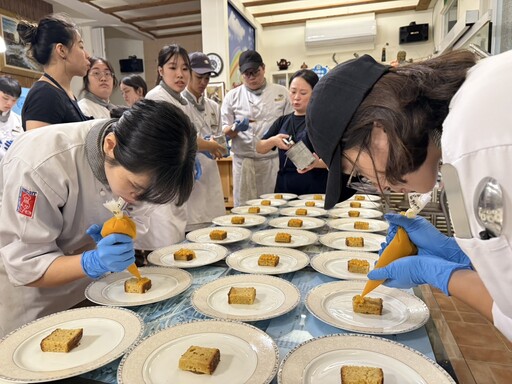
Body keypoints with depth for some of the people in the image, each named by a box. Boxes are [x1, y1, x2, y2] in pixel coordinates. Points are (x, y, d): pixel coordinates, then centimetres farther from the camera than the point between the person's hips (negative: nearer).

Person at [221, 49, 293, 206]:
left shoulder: (281, 92, 6)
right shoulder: (232, 96, 6)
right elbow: (224, 132, 6)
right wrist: (235, 128, -16)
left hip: (274, 160, 0)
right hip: (244, 161, 0)